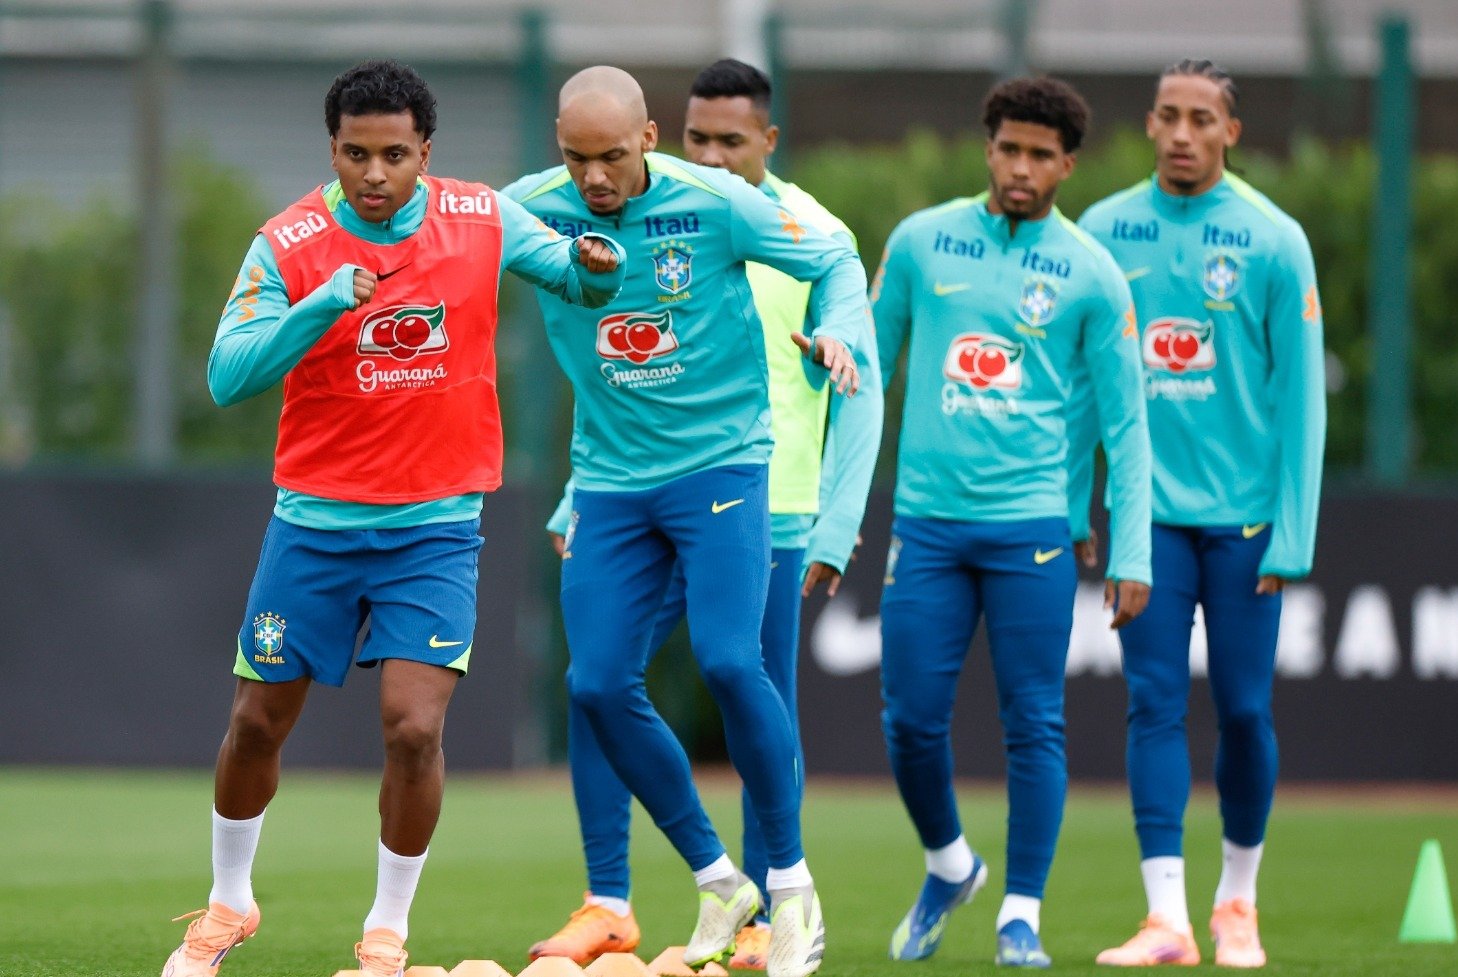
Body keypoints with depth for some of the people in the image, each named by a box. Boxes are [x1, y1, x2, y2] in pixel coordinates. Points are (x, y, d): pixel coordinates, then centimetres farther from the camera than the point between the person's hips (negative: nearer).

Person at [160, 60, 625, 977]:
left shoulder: (483, 218, -4)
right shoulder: (288, 244, -10)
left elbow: (580, 282, 10)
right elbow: (228, 377, -17)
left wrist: (597, 265, -15)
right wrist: (324, 305, -32)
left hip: (436, 524, 0)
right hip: (316, 518, 0)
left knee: (414, 728, -14)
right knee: (258, 722, 9)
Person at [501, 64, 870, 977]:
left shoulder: (714, 203, -12)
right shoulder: (534, 209, -5)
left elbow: (835, 261, 0)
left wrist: (837, 332, -19)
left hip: (721, 460, -4)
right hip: (610, 479, 4)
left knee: (728, 660, -20)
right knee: (600, 685, -5)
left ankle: (791, 884, -4)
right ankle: (718, 883, 13)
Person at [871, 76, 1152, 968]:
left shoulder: (1090, 276, 1)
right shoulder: (921, 242, 6)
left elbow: (1125, 423, 3)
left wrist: (1131, 554, -3)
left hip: (1031, 525, -2)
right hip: (926, 521, 2)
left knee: (1034, 726, -3)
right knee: (913, 718, 0)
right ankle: (949, 866, 25)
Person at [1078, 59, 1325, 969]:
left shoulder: (1274, 242, -4)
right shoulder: (1106, 231, 3)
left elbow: (1302, 397, -4)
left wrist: (1292, 535, -9)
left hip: (1243, 511, -1)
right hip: (1149, 509, 1)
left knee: (1244, 709, 3)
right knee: (1155, 705, -4)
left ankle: (1239, 899, 21)